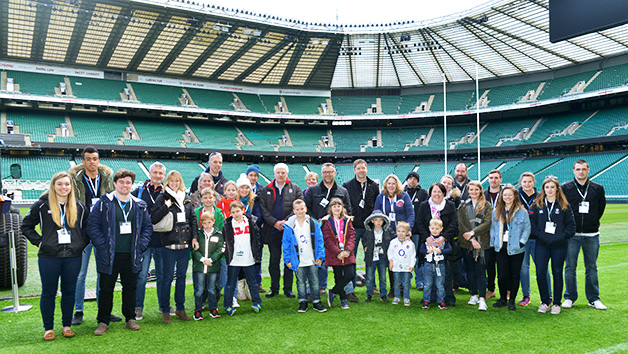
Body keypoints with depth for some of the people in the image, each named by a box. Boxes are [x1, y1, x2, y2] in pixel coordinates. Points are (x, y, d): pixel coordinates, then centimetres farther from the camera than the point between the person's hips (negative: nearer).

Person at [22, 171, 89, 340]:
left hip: (73, 257, 2)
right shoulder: (42, 205, -1)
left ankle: (67, 326, 22)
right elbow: (26, 226, 6)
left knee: (69, 292, 9)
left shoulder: (78, 206, 6)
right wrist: (38, 241, -4)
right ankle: (48, 328, 18)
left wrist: (82, 243, 5)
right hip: (49, 257, -2)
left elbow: (88, 227, 18)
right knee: (48, 293, 6)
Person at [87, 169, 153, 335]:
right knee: (106, 289, 5)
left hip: (131, 256, 3)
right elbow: (92, 226, -5)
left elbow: (147, 227, 12)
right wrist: (103, 246, -12)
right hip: (109, 256, -3)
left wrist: (141, 246, 0)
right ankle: (103, 322, 17)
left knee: (130, 288, 11)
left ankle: (130, 319, 25)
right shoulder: (103, 203, -2)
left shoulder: (140, 205, 8)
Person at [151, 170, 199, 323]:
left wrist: (195, 237, 6)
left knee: (182, 276, 11)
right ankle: (165, 311, 11)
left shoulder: (186, 199, 13)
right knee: (168, 277, 0)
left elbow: (193, 219, 15)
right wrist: (166, 206, -17)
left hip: (185, 244, 4)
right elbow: (154, 218, -9)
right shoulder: (163, 198, 0)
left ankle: (180, 308, 21)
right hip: (170, 243, -4)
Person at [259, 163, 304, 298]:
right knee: (274, 260, 6)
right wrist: (274, 222, -10)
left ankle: (288, 288, 14)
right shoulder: (266, 190, 9)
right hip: (272, 230, 1)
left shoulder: (295, 189, 7)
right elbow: (263, 209, 3)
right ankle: (274, 288, 17)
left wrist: (286, 221, -13)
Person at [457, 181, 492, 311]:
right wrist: (471, 239, -10)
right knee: (471, 269, 9)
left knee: (481, 270, -7)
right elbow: (461, 225, 1)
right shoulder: (463, 206, 10)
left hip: (482, 242, -2)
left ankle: (482, 299, -10)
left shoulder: (487, 206, 5)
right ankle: (474, 295, 21)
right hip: (467, 243, 2)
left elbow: (488, 223, -7)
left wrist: (473, 233, -16)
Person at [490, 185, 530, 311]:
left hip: (516, 249, -2)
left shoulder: (522, 211, -3)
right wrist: (493, 242, 7)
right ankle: (503, 299, 18)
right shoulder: (496, 212, 8)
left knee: (514, 275, 5)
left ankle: (512, 300, 17)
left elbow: (527, 228, -2)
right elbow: (493, 228, 14)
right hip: (501, 248, 2)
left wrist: (521, 242, -11)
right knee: (502, 275, 1)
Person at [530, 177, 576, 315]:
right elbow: (532, 224, 3)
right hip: (542, 245, 1)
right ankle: (545, 302, 12)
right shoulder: (537, 205, 6)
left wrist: (560, 237, -11)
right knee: (540, 273, -4)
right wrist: (542, 236, -10)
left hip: (559, 246, -1)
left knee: (557, 273, 7)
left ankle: (556, 303, 18)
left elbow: (571, 226, 1)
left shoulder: (564, 206, 2)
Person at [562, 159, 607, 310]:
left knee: (591, 268, 8)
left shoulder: (598, 188, 5)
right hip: (572, 234, -1)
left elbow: (601, 208, 14)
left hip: (591, 235, 1)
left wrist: (593, 222, 9)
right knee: (570, 267, 2)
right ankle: (570, 298, 14)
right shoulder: (565, 188, 0)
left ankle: (594, 299, 18)